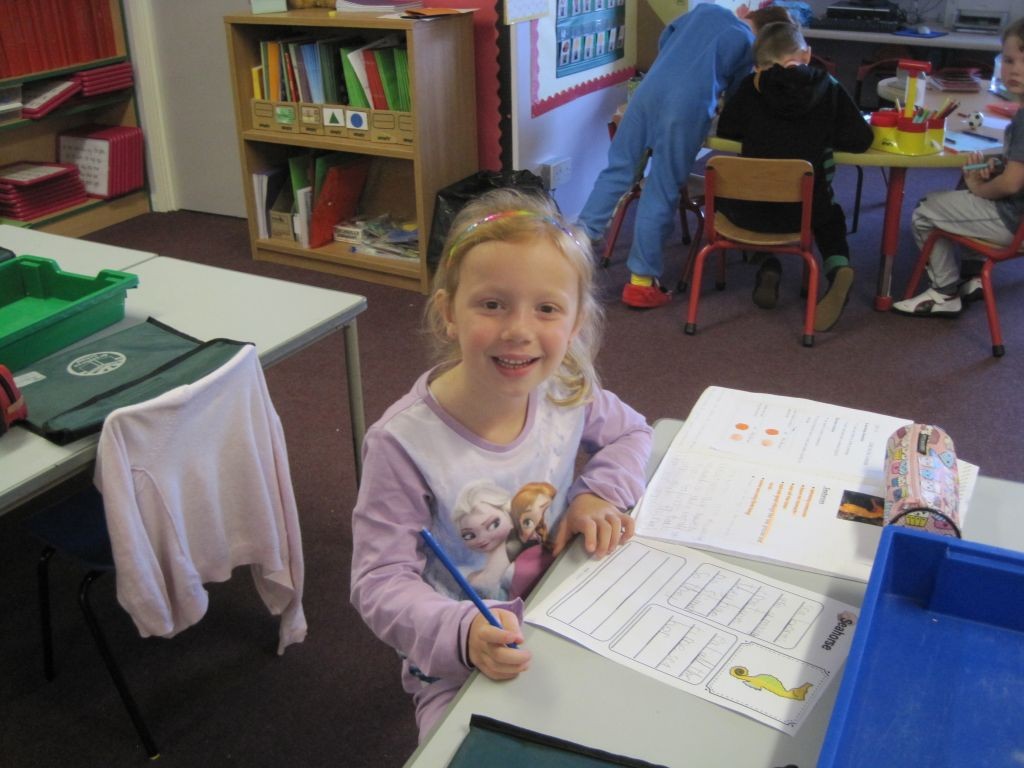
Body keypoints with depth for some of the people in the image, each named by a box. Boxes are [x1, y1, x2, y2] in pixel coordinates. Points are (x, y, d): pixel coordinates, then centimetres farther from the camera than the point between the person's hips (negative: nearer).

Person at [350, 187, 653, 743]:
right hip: (458, 668, -4)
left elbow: (630, 432, 11)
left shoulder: (567, 391, -9)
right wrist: (463, 634, -37)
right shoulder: (402, 444, -24)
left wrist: (600, 492, -8)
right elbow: (381, 583, -20)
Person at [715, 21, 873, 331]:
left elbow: (726, 130, 12)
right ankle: (838, 267, 3)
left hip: (750, 208, 0)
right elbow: (861, 139, 1)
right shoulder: (828, 87, 0)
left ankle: (769, 268, 17)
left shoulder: (752, 85, 0)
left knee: (726, 195, 36)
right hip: (803, 210, 1)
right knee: (830, 215, 36)